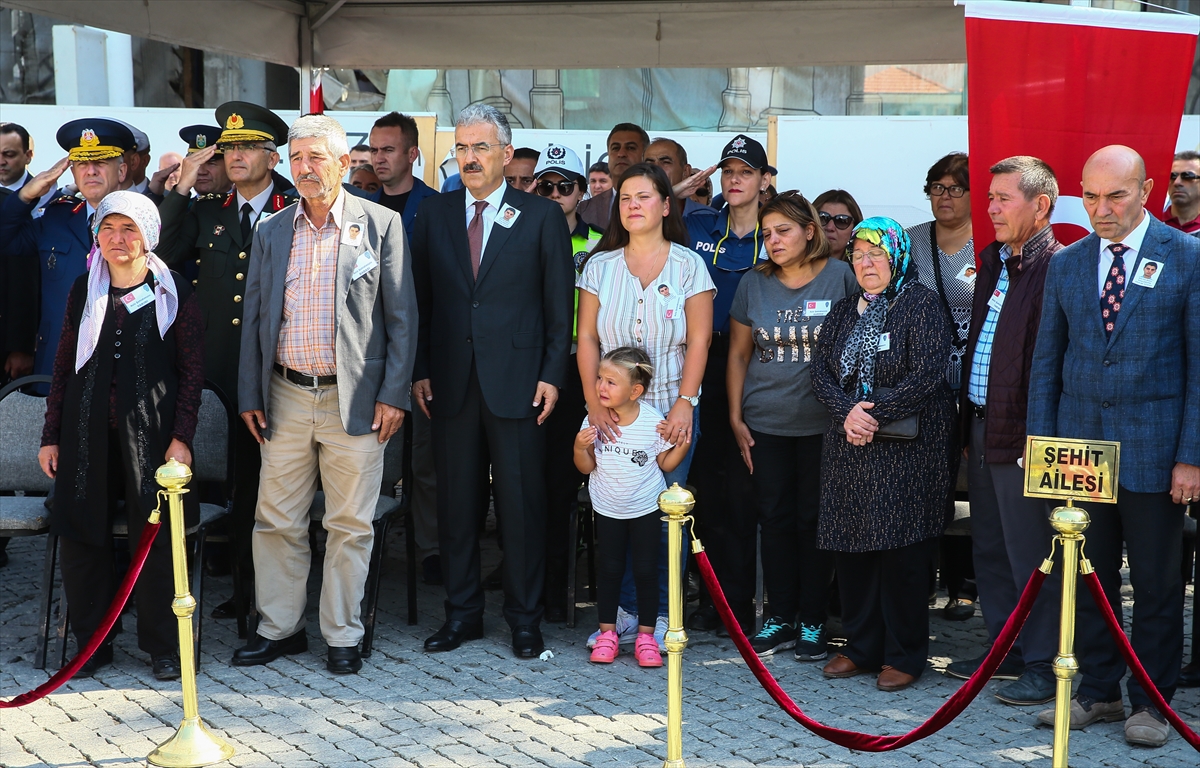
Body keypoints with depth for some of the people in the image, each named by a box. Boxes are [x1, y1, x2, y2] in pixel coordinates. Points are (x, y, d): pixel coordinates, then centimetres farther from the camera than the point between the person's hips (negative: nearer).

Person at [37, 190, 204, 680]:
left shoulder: (173, 294, 1)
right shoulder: (83, 291, 10)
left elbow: (192, 372, 0)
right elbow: (64, 366, 13)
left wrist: (182, 437, -7)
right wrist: (51, 435, 9)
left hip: (150, 429, -3)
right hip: (88, 432, 3)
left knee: (155, 539, -2)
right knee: (83, 537, 2)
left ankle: (163, 646, 11)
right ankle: (92, 643, 16)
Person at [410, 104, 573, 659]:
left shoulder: (542, 217, 2)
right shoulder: (433, 214, 9)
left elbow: (560, 305, 1)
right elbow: (420, 299, 9)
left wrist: (552, 374, -5)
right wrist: (419, 370, 3)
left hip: (517, 380, -2)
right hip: (450, 380, 3)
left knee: (522, 503, 2)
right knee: (456, 501, 8)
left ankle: (524, 618, 13)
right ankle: (462, 613, 19)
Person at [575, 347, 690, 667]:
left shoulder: (653, 422, -15)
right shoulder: (595, 421, -10)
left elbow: (666, 463, -4)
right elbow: (586, 467, -3)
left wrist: (682, 446, -22)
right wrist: (581, 446, -22)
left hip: (646, 508, -2)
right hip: (607, 508, 2)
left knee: (646, 570, 2)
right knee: (610, 569, 8)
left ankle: (646, 636, 11)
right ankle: (607, 633, 18)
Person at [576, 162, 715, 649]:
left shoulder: (688, 265, 3)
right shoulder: (600, 265, 8)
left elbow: (699, 341, -2)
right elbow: (587, 339, 4)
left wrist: (684, 403, -11)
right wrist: (594, 401, -8)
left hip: (671, 411, -2)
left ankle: (662, 614, 10)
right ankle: (625, 611, 11)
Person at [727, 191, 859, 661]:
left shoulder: (841, 278, -3)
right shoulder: (754, 284, 6)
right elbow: (738, 354, 10)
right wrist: (735, 417, 6)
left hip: (822, 424, -3)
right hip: (765, 424, 3)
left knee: (814, 519, 3)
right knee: (774, 518, 6)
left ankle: (812, 623, 12)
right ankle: (780, 620, 15)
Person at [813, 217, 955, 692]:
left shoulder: (922, 304, -4)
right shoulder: (844, 312, 15)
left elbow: (926, 375, -14)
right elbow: (822, 370, 6)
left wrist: (875, 415, -16)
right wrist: (846, 412, -12)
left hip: (906, 450, -6)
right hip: (849, 448, 6)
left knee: (901, 550, -5)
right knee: (852, 548, 6)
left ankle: (904, 654, 6)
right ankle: (860, 648, 17)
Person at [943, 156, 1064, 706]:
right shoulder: (994, 260, 14)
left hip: (1023, 435, -9)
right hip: (982, 429, 9)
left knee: (1031, 556, -1)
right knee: (989, 550, 17)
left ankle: (1042, 665, 10)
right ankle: (1005, 649, 30)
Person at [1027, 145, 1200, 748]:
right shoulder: (1066, 264, 9)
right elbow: (1046, 360, 12)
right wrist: (1040, 444, 6)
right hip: (1079, 446, 4)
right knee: (1087, 575, 8)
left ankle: (1151, 702, 17)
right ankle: (1098, 691, 20)